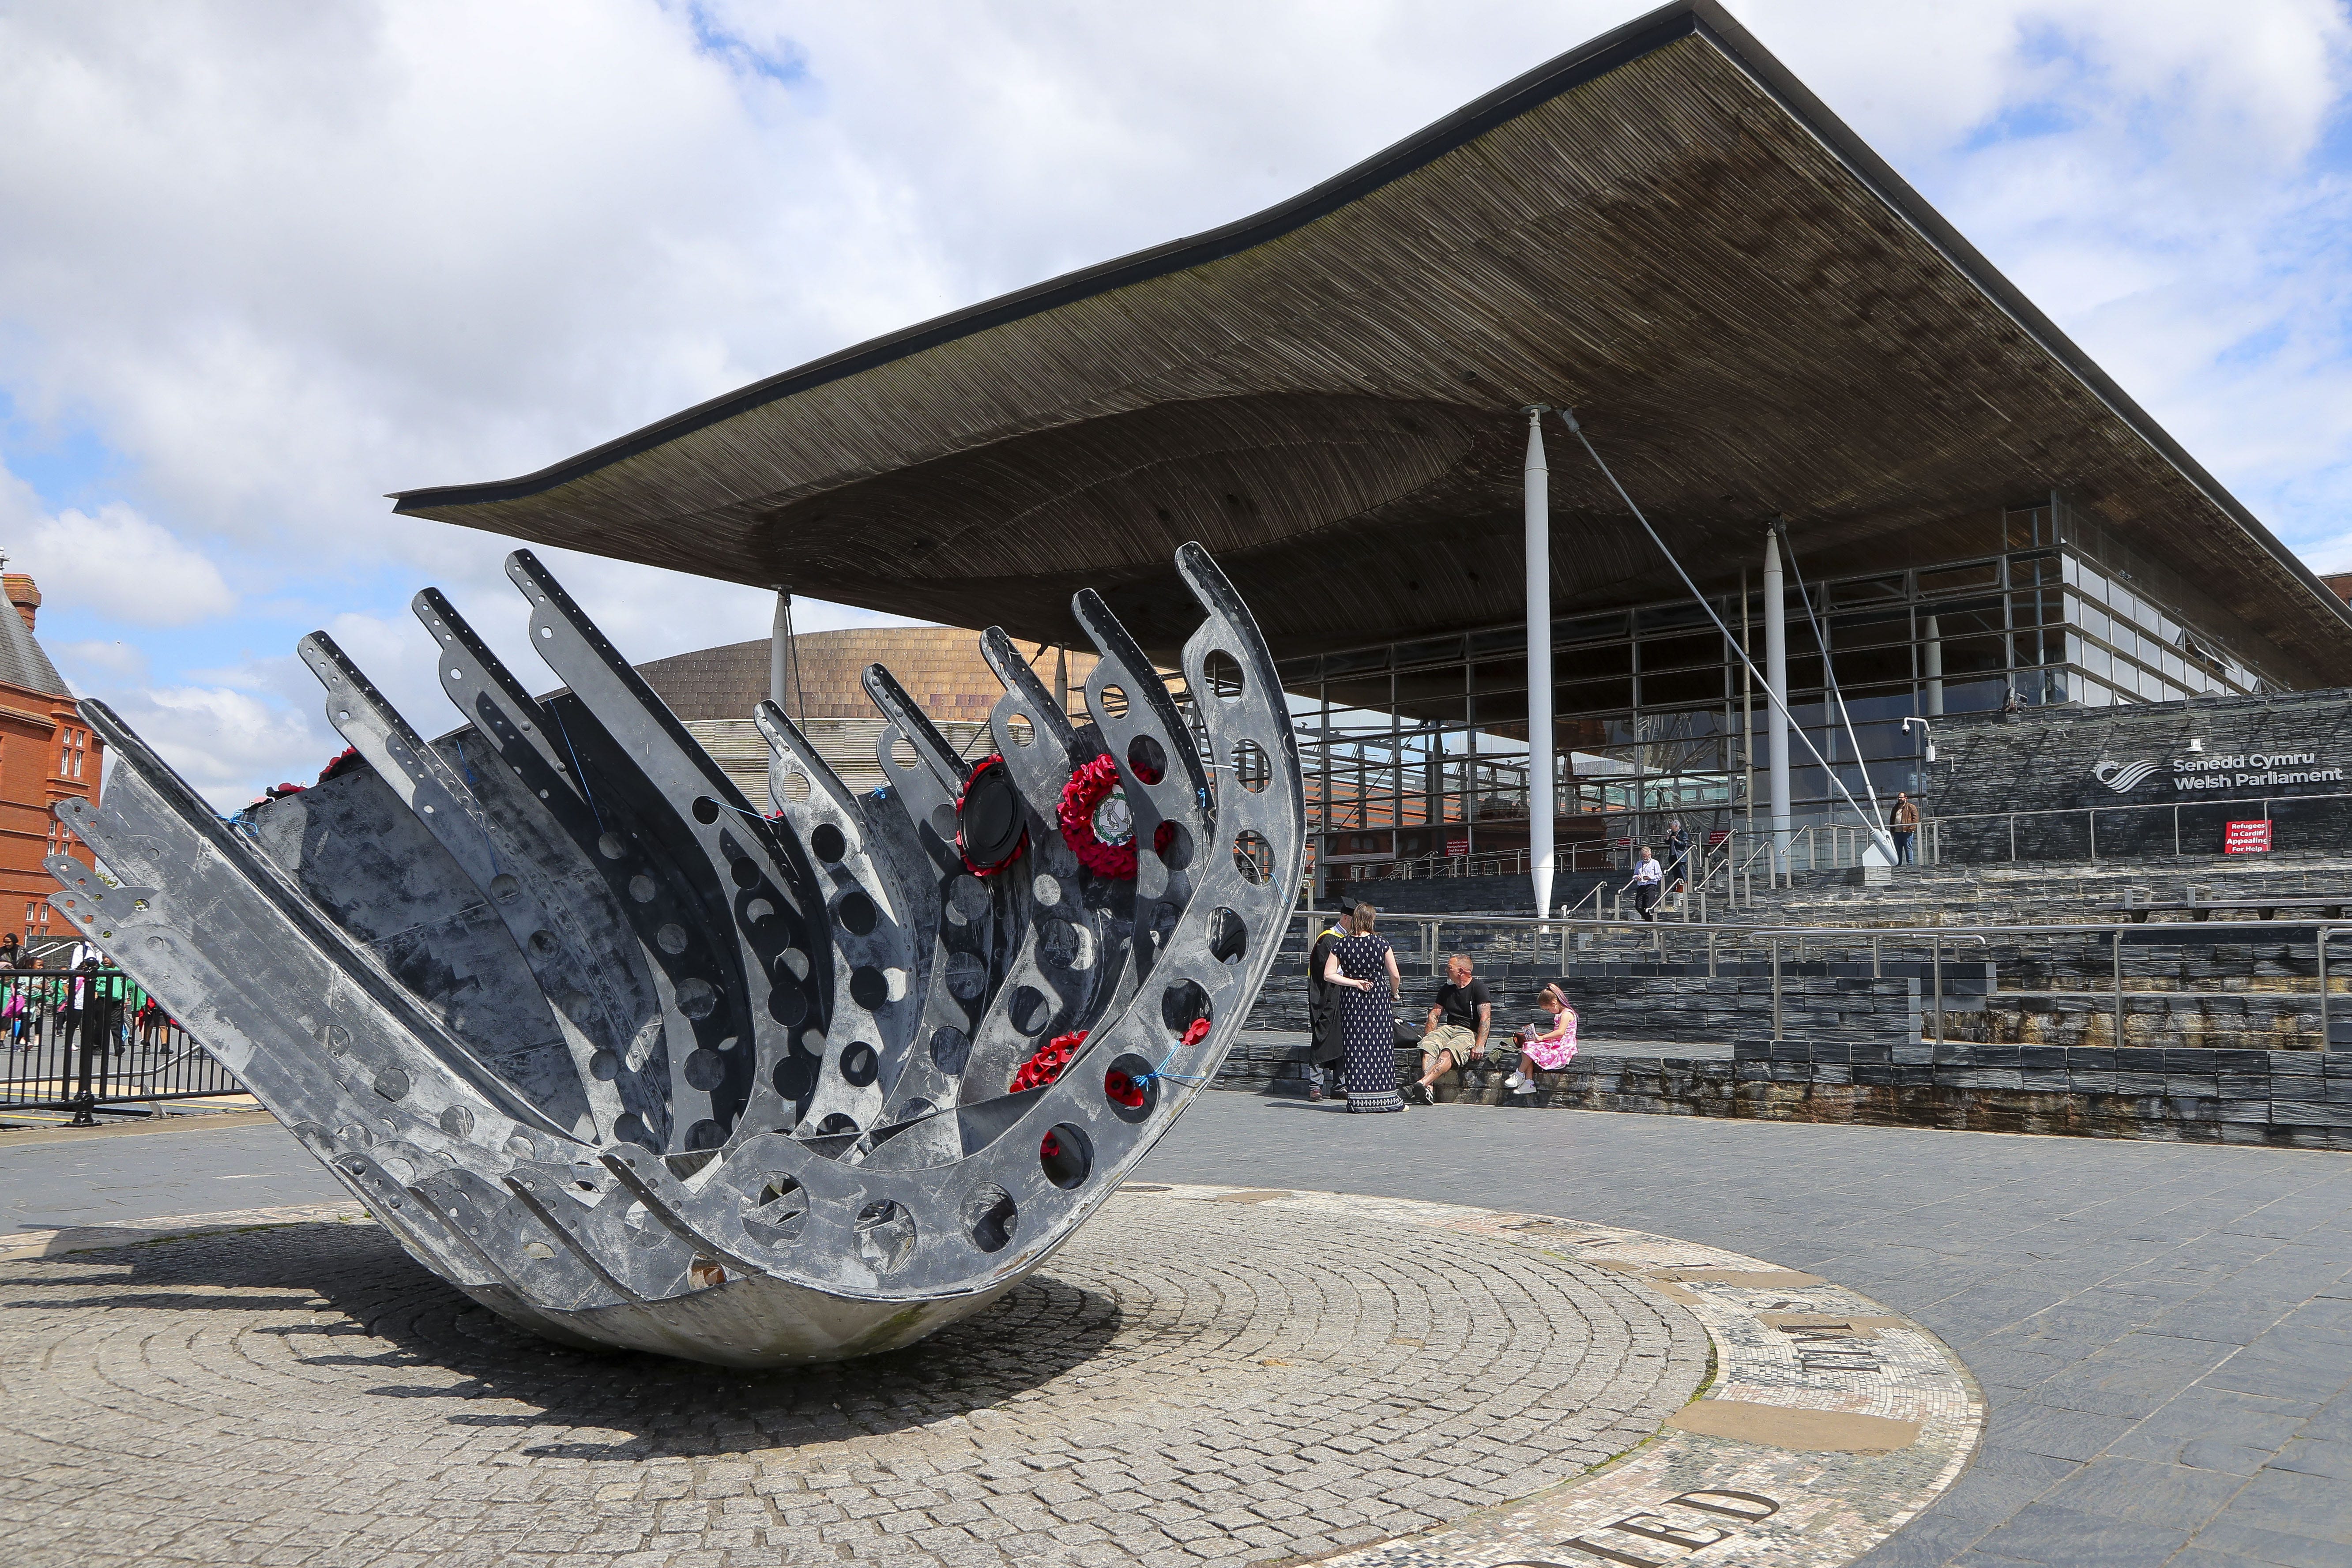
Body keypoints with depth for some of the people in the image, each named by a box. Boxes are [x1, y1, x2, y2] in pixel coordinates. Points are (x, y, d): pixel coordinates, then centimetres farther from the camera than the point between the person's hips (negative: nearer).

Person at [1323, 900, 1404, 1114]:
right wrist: (1395, 994, 13)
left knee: (1355, 1048, 5)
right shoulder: (1381, 944, -7)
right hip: (1378, 999, -1)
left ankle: (1358, 1098, 5)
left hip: (1351, 1000, 1)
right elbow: (1394, 976, -5)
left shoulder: (1341, 945, -3)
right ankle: (1385, 1098, 6)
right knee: (1381, 1047, 4)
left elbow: (1329, 974, -7)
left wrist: (1355, 983, -3)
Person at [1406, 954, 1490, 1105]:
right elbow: (1435, 1014, 21)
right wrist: (1428, 1036, 2)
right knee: (1428, 1046, -29)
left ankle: (1422, 1083, -56)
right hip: (1448, 1029, 6)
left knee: (1448, 1053, -37)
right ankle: (1429, 1088, -47)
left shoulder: (1478, 987, 0)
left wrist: (1480, 1046, -23)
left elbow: (1485, 1017, -11)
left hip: (1470, 1033, -6)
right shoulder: (1446, 990, 22)